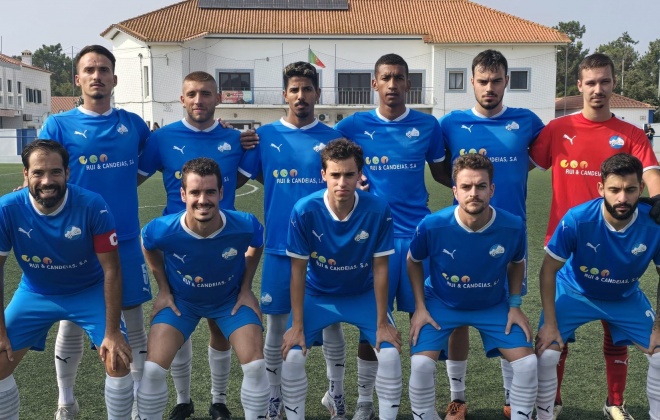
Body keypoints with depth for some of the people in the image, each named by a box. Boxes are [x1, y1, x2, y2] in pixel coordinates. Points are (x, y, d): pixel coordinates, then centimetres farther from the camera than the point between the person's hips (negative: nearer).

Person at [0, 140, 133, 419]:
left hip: (89, 292, -2)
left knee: (119, 362, -13)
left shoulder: (92, 206, -28)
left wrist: (112, 332, -20)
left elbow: (111, 270, -20)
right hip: (35, 294, 2)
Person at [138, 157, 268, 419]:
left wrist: (246, 289, -4)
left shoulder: (246, 226, -31)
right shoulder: (162, 230, -30)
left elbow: (256, 247, -2)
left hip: (231, 299, 0)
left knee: (256, 367, -12)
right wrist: (164, 291, -1)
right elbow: (149, 249, -2)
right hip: (180, 300, 0)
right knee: (153, 370, -10)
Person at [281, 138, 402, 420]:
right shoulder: (304, 210, -25)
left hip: (363, 295, 1)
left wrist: (382, 322, -11)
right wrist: (297, 325, -14)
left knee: (390, 355, -14)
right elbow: (298, 271, -16)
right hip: (317, 296, 0)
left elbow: (379, 268, -13)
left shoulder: (378, 210, -23)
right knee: (292, 357, -15)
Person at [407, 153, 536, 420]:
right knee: (421, 364, -19)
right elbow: (413, 261, -4)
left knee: (527, 362, -10)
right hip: (441, 304, -1)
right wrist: (420, 307, -8)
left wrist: (515, 305, -4)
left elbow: (517, 263, 2)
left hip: (494, 306, 2)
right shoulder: (432, 226, -27)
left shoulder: (513, 227, -23)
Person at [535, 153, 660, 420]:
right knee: (547, 353, -16)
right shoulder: (577, 219, -31)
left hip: (626, 299, 2)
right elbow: (548, 270, -19)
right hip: (574, 292, -2)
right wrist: (550, 323, -19)